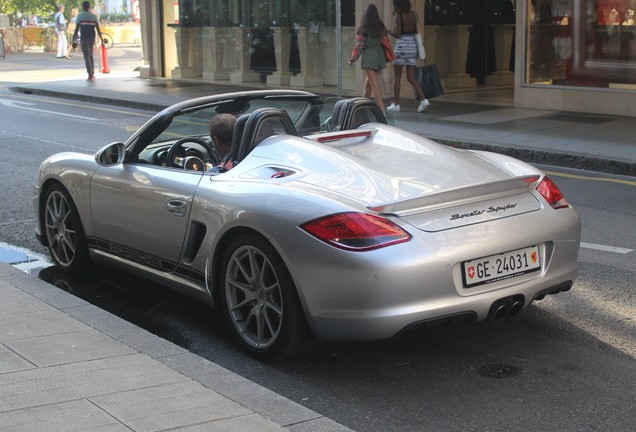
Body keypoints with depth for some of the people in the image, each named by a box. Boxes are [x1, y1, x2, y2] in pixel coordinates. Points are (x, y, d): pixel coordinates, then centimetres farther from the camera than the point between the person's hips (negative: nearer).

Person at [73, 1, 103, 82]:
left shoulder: (80, 16, -1)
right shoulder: (94, 16, 7)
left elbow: (77, 28, -6)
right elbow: (98, 28, 2)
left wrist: (73, 39, -2)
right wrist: (101, 39, 7)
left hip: (84, 37, -3)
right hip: (92, 37, 3)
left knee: (86, 56, -3)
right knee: (91, 55, 19)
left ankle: (90, 75, -11)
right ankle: (92, 74, 20)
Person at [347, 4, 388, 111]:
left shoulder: (364, 28, -6)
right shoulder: (381, 27, 7)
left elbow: (359, 44, -6)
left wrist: (352, 59, 1)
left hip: (369, 55, -6)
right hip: (379, 54, 6)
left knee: (374, 83, -8)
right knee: (369, 80, 22)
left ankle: (382, 108, -17)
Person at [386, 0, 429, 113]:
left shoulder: (399, 16, -9)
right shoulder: (413, 14, 8)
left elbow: (398, 34, -12)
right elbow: (416, 32, 11)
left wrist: (387, 31, 4)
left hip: (402, 46, -5)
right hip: (413, 45, 6)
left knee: (397, 77, 5)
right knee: (411, 78, 6)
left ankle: (396, 104, 7)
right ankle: (423, 99, -11)